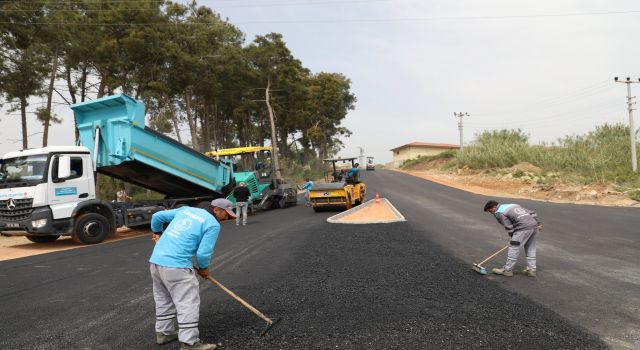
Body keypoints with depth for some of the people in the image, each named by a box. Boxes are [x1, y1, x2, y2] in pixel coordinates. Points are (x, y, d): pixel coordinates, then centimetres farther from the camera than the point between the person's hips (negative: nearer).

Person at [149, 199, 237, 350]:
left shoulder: (185, 209, 17)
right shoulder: (213, 224, -5)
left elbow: (158, 216, 23)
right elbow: (204, 253, -10)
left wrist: (157, 233, 40)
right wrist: (203, 268, 9)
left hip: (155, 260, 8)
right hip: (176, 265, -8)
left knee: (163, 299, 22)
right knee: (188, 303, -1)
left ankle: (163, 333, 34)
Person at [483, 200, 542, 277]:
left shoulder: (499, 213, 2)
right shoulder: (513, 205, 28)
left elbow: (509, 228, -2)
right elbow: (532, 213, 25)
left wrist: (513, 238, 12)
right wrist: (538, 223, 25)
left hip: (524, 227, -9)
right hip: (534, 225, 9)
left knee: (514, 247, -1)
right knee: (530, 248, 18)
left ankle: (507, 270, 5)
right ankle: (531, 270, 23)